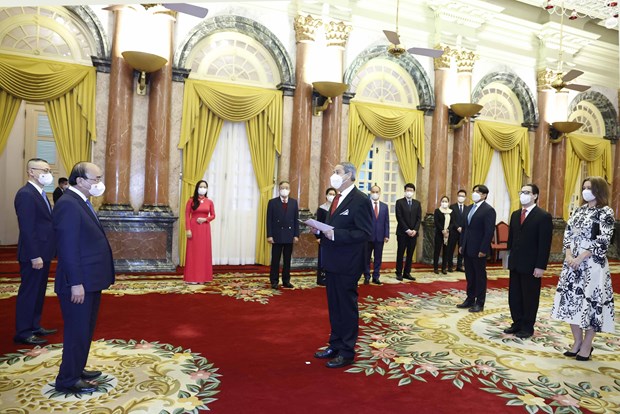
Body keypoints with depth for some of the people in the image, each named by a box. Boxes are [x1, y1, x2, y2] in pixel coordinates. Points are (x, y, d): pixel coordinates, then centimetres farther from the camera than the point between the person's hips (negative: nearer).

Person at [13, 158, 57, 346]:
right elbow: (27, 228, -21)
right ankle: (23, 333, 12)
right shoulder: (25, 194, -17)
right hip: (34, 255, -9)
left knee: (38, 292, 17)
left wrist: (44, 253, 15)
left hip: (43, 252, 9)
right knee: (28, 293, 1)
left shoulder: (40, 193, 14)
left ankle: (34, 326, 29)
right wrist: (35, 256, -22)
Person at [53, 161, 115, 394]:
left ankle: (77, 369, 34)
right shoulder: (68, 203, -18)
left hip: (90, 280, 10)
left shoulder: (81, 202, 13)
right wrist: (76, 283, -23)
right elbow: (68, 247, -22)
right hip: (79, 283, -10)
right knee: (77, 331, 2)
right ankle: (68, 380, 17)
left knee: (85, 329, 20)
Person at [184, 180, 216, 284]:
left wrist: (205, 219, -10)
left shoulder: (209, 202, 6)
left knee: (204, 251, 5)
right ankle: (192, 277, 4)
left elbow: (213, 215, 10)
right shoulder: (191, 201, -2)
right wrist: (187, 229, -12)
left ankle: (203, 276, 13)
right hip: (194, 228, -3)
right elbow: (187, 216, -4)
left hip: (205, 229, 3)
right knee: (193, 251, 0)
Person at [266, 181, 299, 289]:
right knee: (275, 260, 3)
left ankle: (286, 281, 16)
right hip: (277, 235, -2)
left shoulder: (294, 202, 7)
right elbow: (269, 220, -2)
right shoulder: (272, 202, 0)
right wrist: (269, 235, -9)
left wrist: (296, 235, -1)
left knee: (287, 260, 8)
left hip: (289, 235, 2)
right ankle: (274, 281, 10)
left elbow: (296, 220, 6)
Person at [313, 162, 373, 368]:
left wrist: (335, 234, -26)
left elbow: (365, 233, -19)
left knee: (347, 307, 3)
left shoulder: (360, 200, -14)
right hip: (332, 262, 9)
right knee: (334, 306, 17)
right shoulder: (338, 198, 14)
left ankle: (347, 352, 16)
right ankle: (335, 345, 31)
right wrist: (321, 230, 1)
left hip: (347, 264, -9)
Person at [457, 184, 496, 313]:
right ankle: (470, 300, 23)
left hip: (479, 249, -7)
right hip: (467, 248, 7)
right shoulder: (470, 208, 13)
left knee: (480, 276, 4)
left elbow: (489, 231, -16)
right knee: (470, 276, 13)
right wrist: (461, 244, 11)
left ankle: (479, 303, 13)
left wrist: (483, 249, -19)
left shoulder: (489, 210, -11)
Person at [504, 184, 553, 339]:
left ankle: (528, 327, 19)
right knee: (514, 296, 12)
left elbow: (545, 244, -13)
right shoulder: (515, 214, 11)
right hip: (515, 263, 6)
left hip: (531, 265, -6)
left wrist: (540, 266, -16)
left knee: (530, 297, 6)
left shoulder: (543, 216, -10)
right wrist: (510, 257, 9)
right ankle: (517, 323, 26)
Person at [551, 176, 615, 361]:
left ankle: (587, 345, 14)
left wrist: (580, 258, -17)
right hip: (572, 262, 6)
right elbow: (567, 233, 9)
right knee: (572, 299, 8)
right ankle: (577, 342, 21)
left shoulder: (606, 212, -7)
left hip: (593, 264, -6)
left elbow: (603, 240, -14)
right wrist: (569, 255, -6)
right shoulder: (579, 211, 12)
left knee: (590, 301, 0)